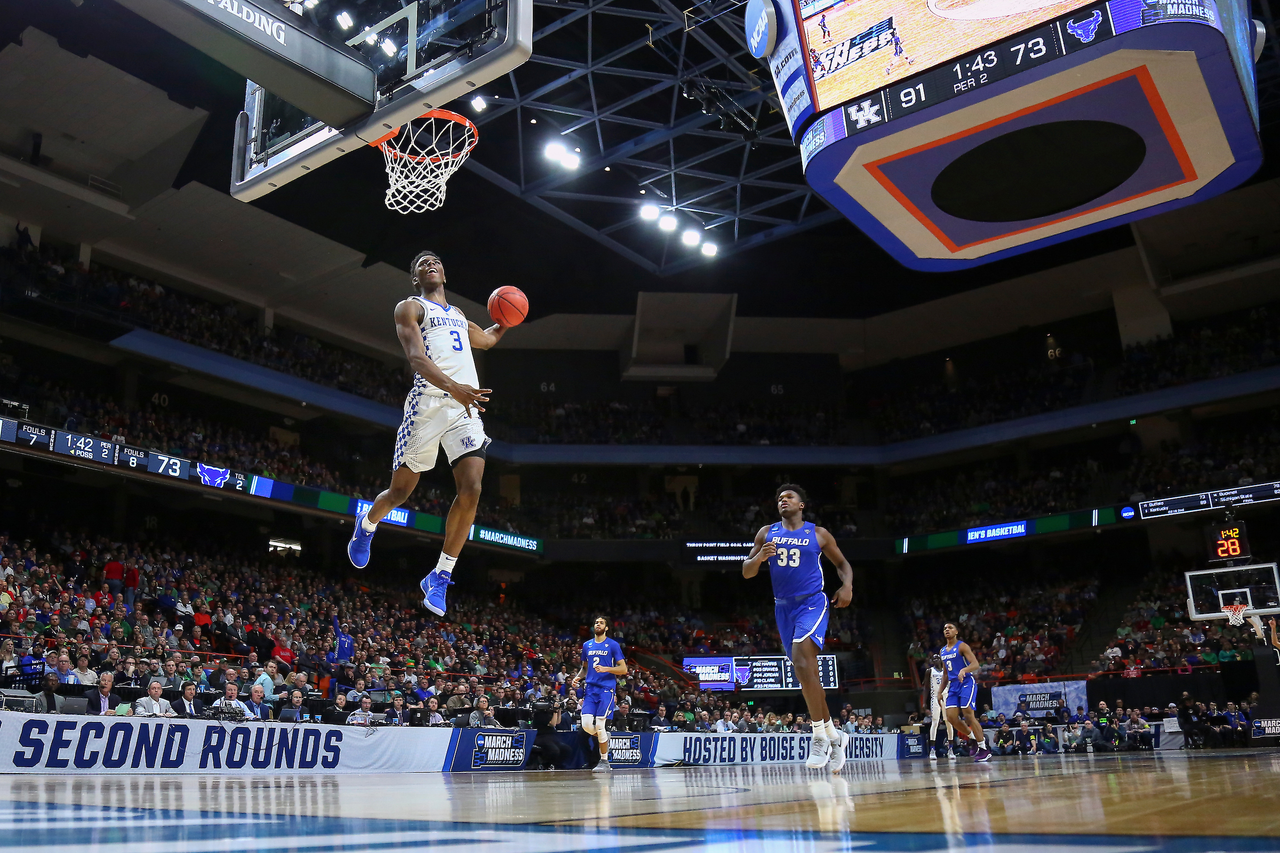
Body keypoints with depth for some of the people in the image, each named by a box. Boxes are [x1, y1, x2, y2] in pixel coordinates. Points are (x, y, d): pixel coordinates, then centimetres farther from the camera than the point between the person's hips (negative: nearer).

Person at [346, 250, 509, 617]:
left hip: (467, 406, 5)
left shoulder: (458, 316, 29)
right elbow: (416, 356, -12)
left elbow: (485, 339, 51)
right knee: (400, 491, 2)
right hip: (429, 402, -5)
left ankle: (439, 578, -4)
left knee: (471, 489, -15)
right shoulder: (409, 307, 7)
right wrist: (452, 386, -30)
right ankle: (366, 524, 39)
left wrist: (504, 323, 29)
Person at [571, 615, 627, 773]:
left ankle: (604, 761, 5)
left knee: (600, 725, -9)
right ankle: (604, 736, 24)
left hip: (606, 689, -5)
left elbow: (623, 669, -3)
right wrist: (577, 677, 5)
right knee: (586, 724, -8)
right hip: (590, 688, 5)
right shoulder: (587, 645, 14)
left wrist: (606, 669, -18)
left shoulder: (613, 645, -1)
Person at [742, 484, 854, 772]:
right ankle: (834, 735, 25)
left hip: (812, 603, -4)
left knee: (802, 662, -26)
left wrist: (847, 586, -8)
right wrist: (759, 558, -15)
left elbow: (841, 562, 12)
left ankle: (820, 737, -18)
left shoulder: (818, 534, 2)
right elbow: (746, 573, 6)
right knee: (806, 673, 9)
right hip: (783, 607, 5)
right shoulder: (766, 533, 8)